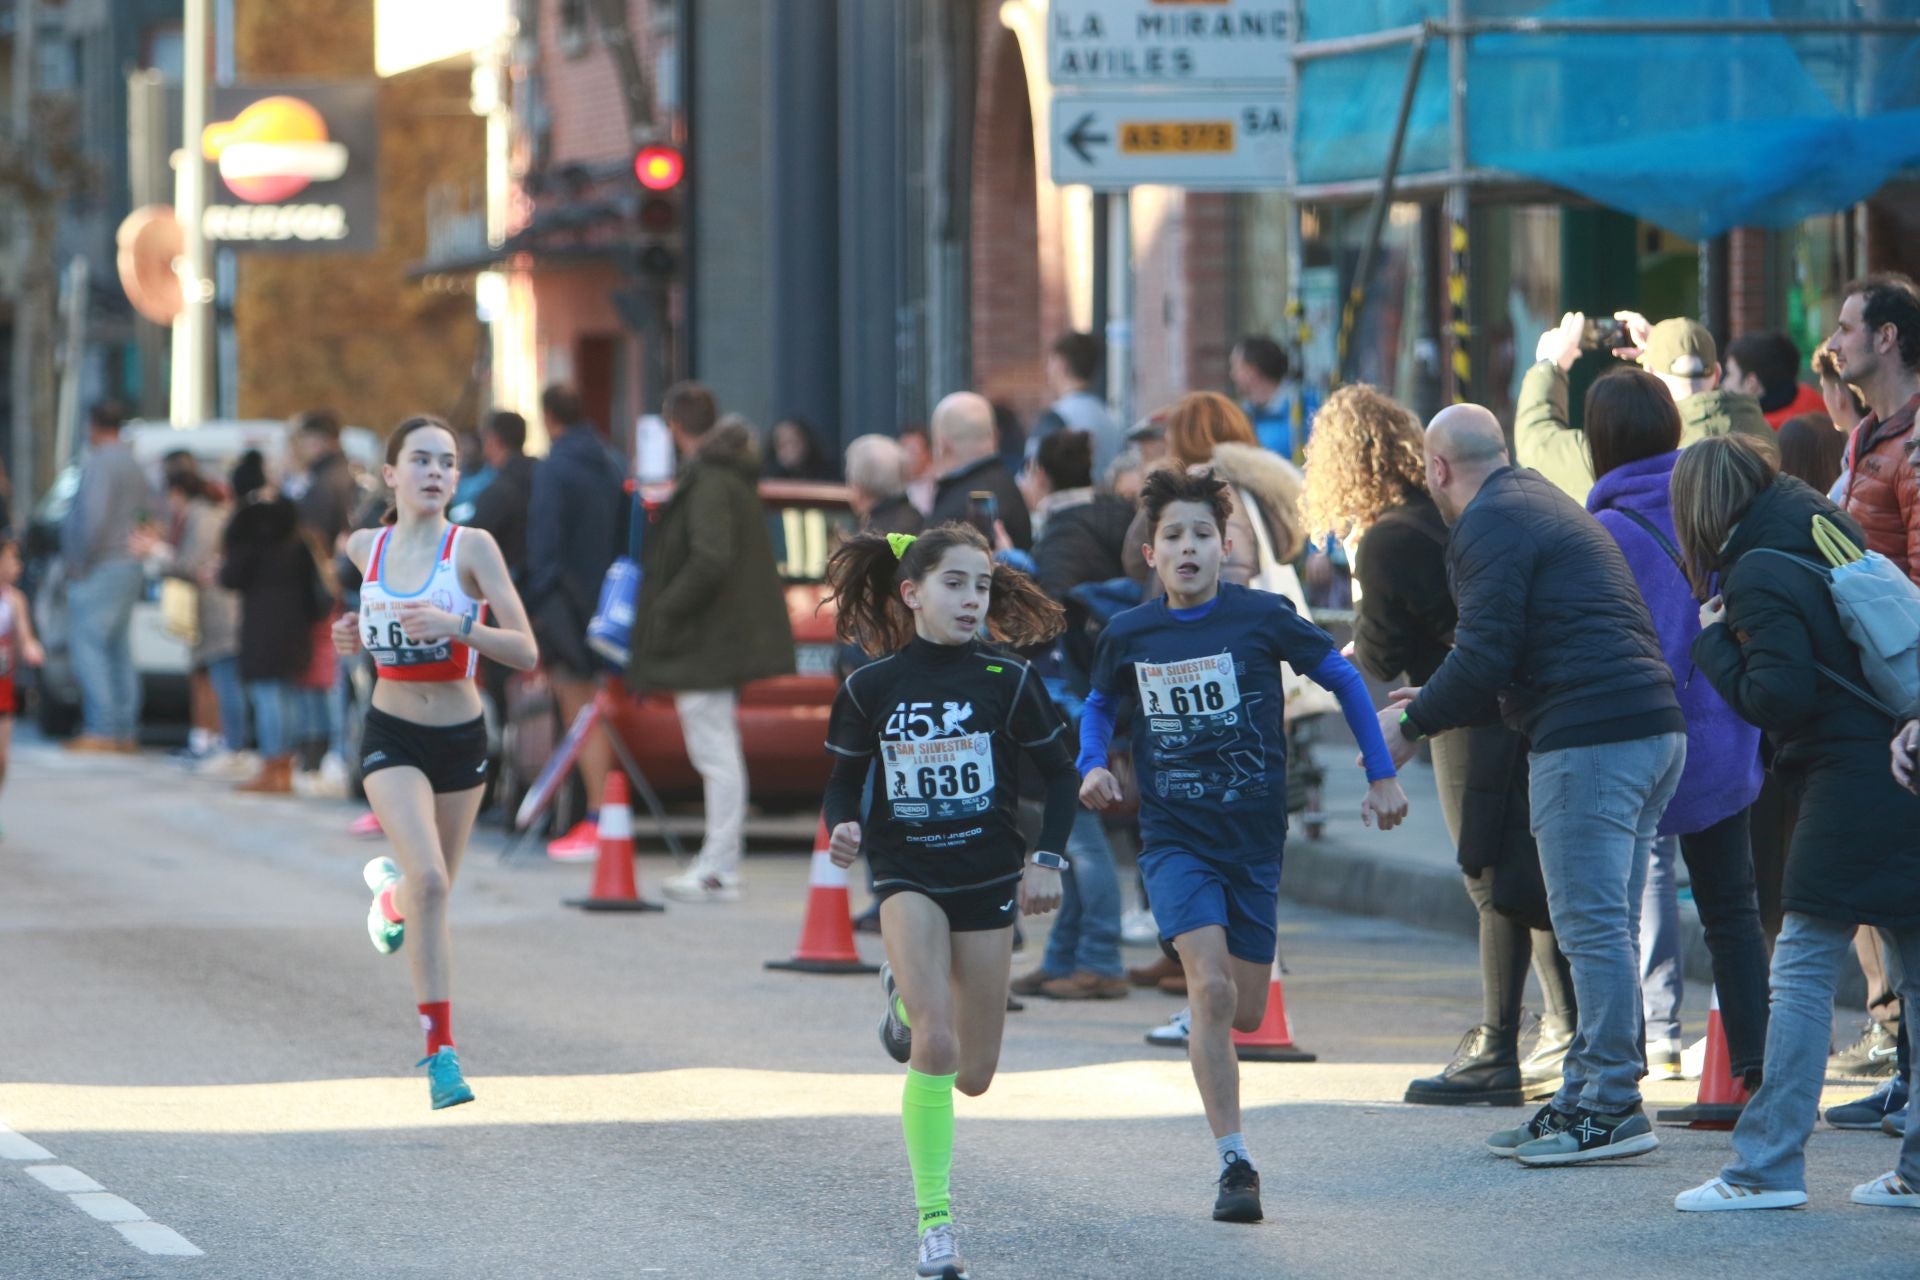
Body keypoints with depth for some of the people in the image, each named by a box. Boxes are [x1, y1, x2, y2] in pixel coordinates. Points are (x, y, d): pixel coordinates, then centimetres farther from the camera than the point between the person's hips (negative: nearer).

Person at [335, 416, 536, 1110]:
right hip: (391, 738, -1)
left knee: (433, 887, 15)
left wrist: (456, 625, -32)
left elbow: (525, 652, -17)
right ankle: (440, 1048, -15)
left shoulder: (472, 546, -11)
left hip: (461, 739, 1)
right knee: (429, 882, -21)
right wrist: (355, 637, 0)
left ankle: (389, 891, 54)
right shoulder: (366, 548, -2)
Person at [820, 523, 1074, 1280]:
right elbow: (845, 780, 5)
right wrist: (843, 828, -15)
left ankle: (908, 997, 43)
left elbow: (1058, 772, 5)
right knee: (936, 1049, -20)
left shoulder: (1006, 682, -5)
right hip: (907, 876, -2)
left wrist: (1047, 858, -5)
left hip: (989, 878, 2)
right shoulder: (871, 689, -5)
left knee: (973, 1075, 9)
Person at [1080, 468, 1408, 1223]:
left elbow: (1343, 680, 5)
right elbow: (1100, 705, 17)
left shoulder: (1262, 618, -8)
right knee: (1211, 990, -20)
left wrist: (1381, 775, 4)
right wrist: (1092, 766, -2)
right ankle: (1233, 1166, -16)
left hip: (1254, 839, 1)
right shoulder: (1128, 636, -3)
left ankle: (1203, 1026, 45)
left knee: (1246, 1013, 6)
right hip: (1174, 839, -1)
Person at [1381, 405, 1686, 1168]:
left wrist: (1414, 724, -1)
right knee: (1605, 928, 12)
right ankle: (1588, 1097, 14)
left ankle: (1611, 1106, -9)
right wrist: (1437, 706, 32)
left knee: (1593, 928, -9)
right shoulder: (1544, 504, 26)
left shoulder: (1487, 525, -5)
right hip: (1655, 730, 10)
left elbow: (1486, 656, -14)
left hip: (1588, 743, -10)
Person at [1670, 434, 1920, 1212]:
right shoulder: (1829, 540, 17)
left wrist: (1715, 641, -3)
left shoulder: (1759, 574, -9)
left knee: (1802, 973, -6)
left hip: (1849, 788, -9)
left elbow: (1778, 697, -15)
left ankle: (1768, 1167, -7)